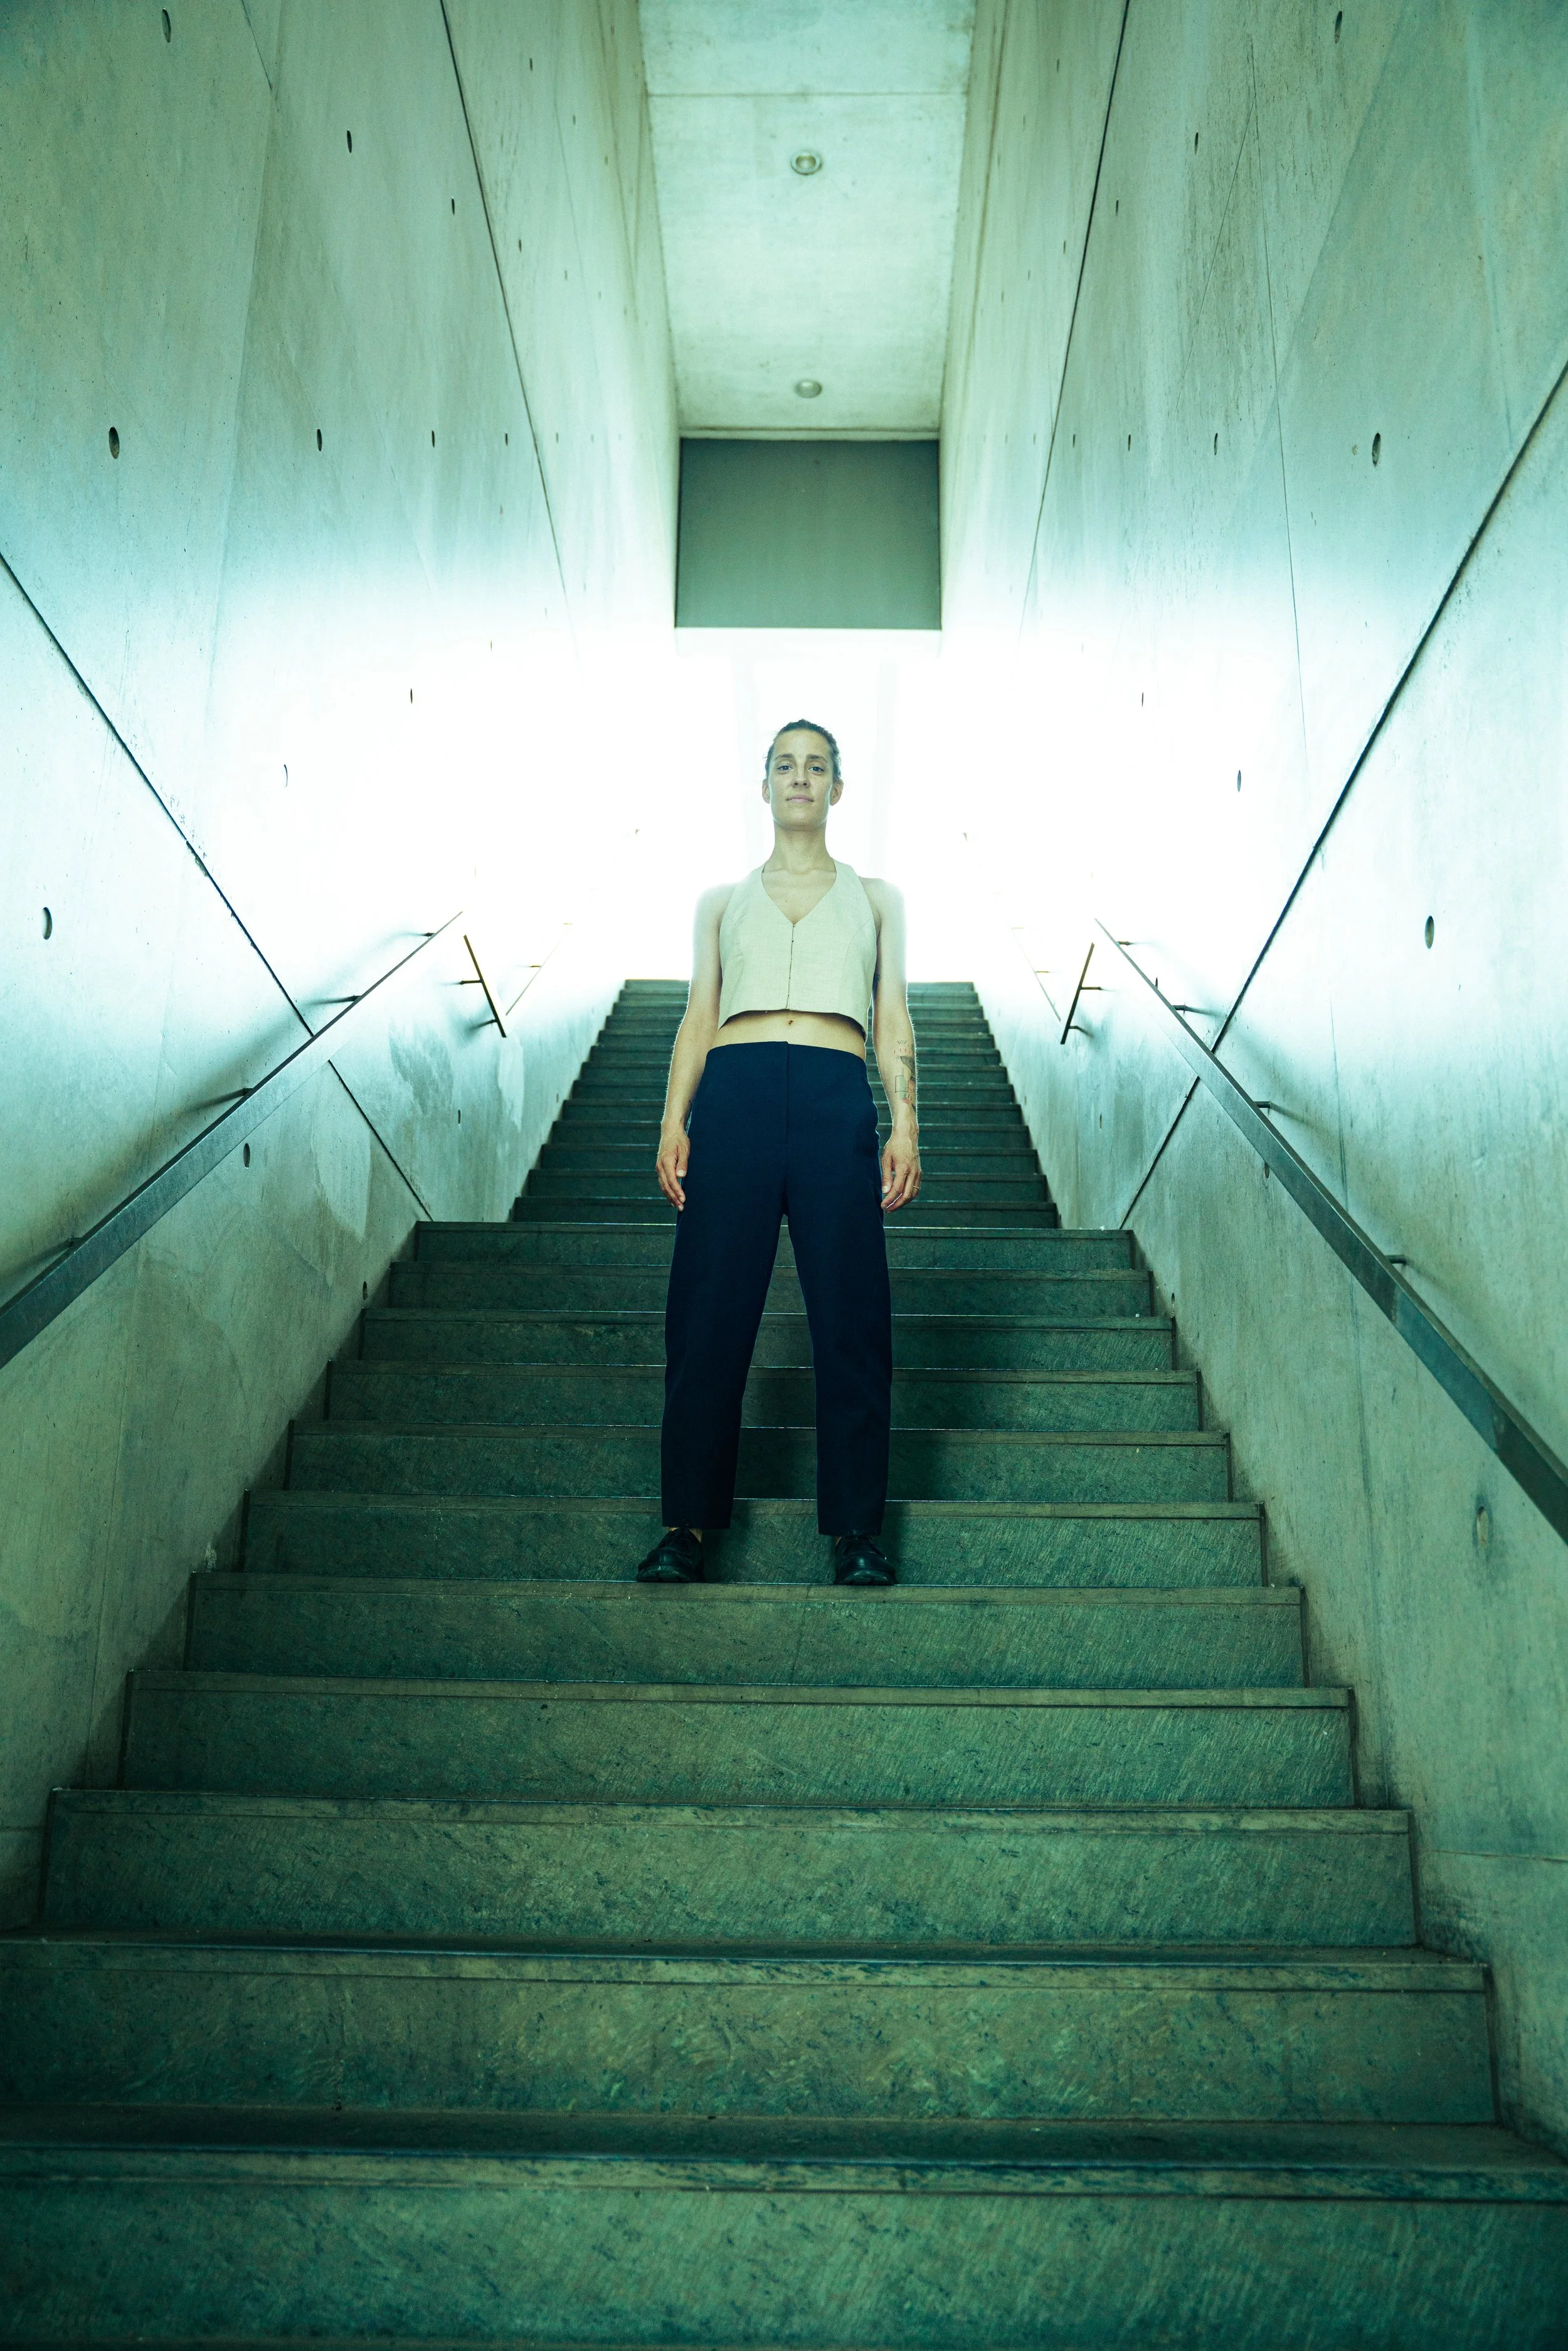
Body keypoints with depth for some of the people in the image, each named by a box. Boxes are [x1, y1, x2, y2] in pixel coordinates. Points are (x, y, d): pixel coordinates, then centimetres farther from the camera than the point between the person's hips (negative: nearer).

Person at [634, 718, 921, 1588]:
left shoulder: (875, 898, 22)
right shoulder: (722, 901, 22)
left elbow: (892, 1019, 13)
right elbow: (698, 1016, 16)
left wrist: (905, 1124, 0)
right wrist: (673, 1123, 2)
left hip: (838, 1100, 0)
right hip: (735, 1094, 1)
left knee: (850, 1315, -4)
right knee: (710, 1311, -3)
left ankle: (857, 1528, 4)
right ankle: (687, 1524, 3)